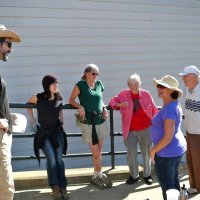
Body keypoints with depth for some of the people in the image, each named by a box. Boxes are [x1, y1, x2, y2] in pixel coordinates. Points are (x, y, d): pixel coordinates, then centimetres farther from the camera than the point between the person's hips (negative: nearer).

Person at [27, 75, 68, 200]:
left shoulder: (59, 97, -4)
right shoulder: (38, 98, -13)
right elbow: (28, 104, 9)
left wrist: (61, 120, 9)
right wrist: (32, 119, 5)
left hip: (57, 132, 2)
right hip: (43, 133, -2)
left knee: (59, 159, -1)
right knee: (51, 158, -12)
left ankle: (63, 187, 6)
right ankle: (55, 187, 2)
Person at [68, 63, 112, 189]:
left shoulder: (99, 84, 7)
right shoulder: (80, 85, -8)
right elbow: (71, 100, -1)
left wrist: (104, 108, 2)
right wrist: (80, 107, -19)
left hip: (101, 121, 6)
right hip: (88, 122, -5)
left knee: (99, 151, 12)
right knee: (96, 152, 0)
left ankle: (96, 177, 25)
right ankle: (101, 176, 18)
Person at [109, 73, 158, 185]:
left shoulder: (146, 94, -4)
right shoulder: (124, 94, -3)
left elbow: (154, 110, 3)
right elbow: (112, 101, 7)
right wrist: (119, 105, -14)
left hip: (145, 129, 0)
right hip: (130, 131, 0)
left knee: (147, 153, 14)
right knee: (131, 153, 4)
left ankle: (147, 175, 33)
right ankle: (134, 176, 25)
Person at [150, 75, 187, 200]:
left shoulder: (169, 109, -26)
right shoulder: (174, 104, 5)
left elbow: (168, 137, -28)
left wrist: (153, 150, -16)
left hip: (167, 152, -10)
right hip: (177, 149, 10)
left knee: (167, 185, 6)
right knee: (174, 181, 23)